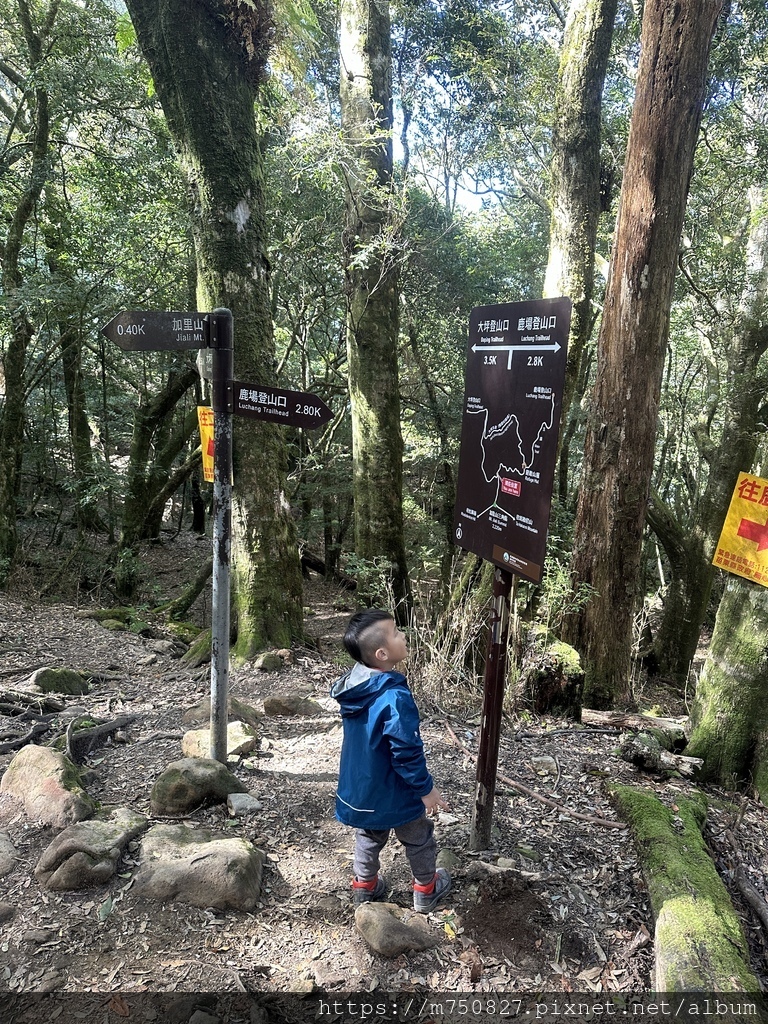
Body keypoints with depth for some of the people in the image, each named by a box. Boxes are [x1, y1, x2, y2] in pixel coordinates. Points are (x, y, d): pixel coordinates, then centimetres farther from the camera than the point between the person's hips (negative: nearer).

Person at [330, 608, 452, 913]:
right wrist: (426, 788, -14)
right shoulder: (395, 696, -34)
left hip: (360, 787, 6)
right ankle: (426, 890, 38)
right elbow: (407, 750, -29)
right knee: (419, 839, 20)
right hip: (393, 791, -6)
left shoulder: (354, 687, -8)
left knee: (369, 836, 28)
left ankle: (365, 885, 43)